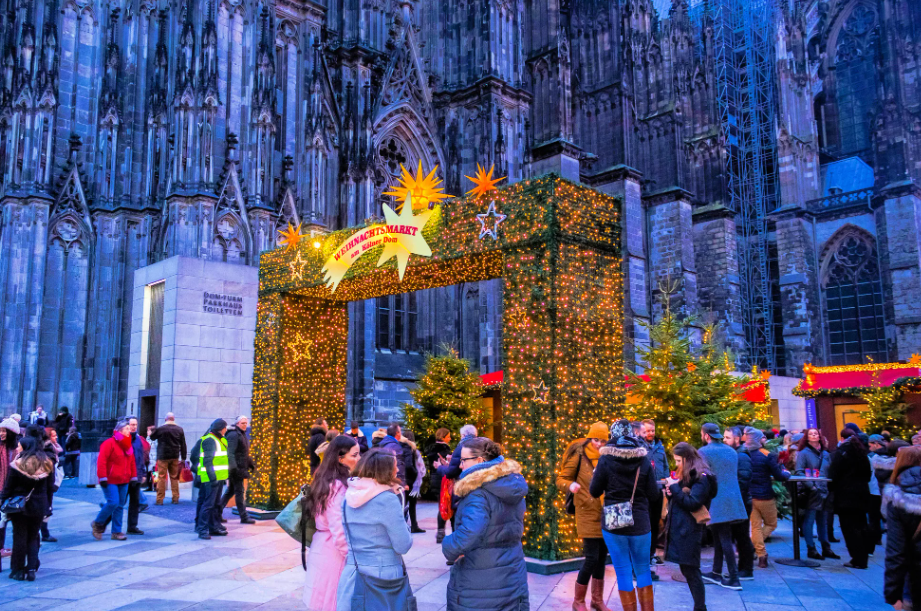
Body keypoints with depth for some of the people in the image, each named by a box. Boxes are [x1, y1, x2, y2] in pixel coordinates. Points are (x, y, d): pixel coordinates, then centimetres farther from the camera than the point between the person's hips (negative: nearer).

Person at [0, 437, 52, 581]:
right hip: (39, 507, 3)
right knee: (33, 537, 14)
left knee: (19, 537, 7)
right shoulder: (46, 464, 0)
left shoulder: (17, 465, -12)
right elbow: (50, 486, 6)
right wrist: (47, 506, 14)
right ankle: (32, 569, 9)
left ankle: (18, 570, 14)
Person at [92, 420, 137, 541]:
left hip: (123, 482, 7)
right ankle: (97, 524, 10)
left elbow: (132, 462, 17)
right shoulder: (109, 443, -10)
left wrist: (133, 477, 11)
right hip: (110, 481, -7)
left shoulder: (128, 445, 14)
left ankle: (116, 532, 12)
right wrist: (103, 478, -18)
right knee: (113, 502, -14)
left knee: (120, 506, 6)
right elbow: (101, 461, -14)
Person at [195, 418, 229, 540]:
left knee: (216, 504, 15)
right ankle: (202, 530, -7)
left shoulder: (219, 440, 17)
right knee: (208, 504, -10)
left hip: (218, 478, 10)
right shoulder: (209, 440, -14)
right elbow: (207, 461, -20)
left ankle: (214, 527, 22)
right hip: (212, 478, -10)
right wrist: (212, 477, -25)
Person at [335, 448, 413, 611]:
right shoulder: (387, 499, -18)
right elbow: (403, 546, -15)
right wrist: (403, 524, 4)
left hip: (351, 574, 6)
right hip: (382, 578, -6)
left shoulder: (349, 496, 2)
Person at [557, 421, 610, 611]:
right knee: (591, 558, -7)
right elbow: (561, 478, -7)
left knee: (602, 557, 12)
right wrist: (570, 485, -27)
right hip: (589, 514, -5)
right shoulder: (579, 456, -8)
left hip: (606, 514, 5)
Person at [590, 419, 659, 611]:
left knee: (623, 572, 6)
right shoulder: (644, 460, -3)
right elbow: (653, 493, -1)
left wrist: (596, 475, 17)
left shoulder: (606, 460, -8)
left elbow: (594, 491, -2)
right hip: (640, 523, 2)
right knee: (643, 570, 15)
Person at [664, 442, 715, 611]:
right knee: (686, 569, 11)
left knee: (691, 570, -4)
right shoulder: (687, 476, 17)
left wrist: (675, 487, -15)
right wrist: (671, 493, 1)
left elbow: (692, 503, -19)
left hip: (689, 531, -9)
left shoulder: (702, 478, -12)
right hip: (679, 528, 9)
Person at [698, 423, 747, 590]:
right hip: (733, 500, 7)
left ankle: (734, 579, -1)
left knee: (724, 540, -3)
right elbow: (736, 475, 19)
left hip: (717, 503, -7)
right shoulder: (731, 451, 12)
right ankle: (716, 573, 25)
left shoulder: (704, 452, -10)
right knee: (720, 538, 17)